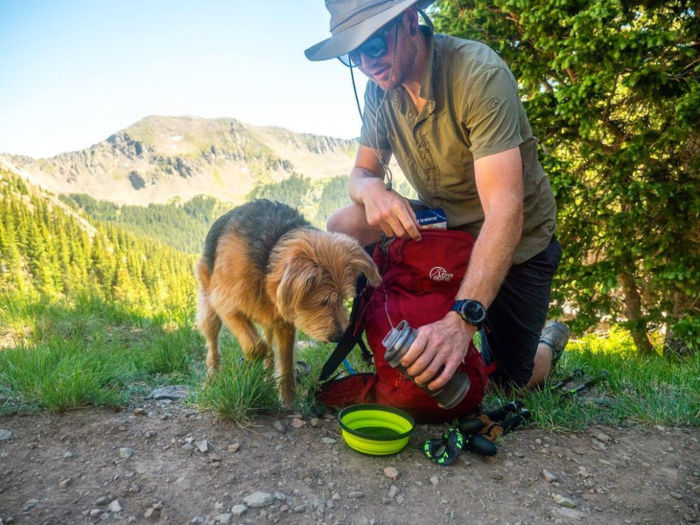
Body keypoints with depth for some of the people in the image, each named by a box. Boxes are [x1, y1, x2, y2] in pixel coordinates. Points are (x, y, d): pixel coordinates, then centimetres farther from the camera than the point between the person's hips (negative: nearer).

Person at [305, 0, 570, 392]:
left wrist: (462, 319, -47)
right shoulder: (380, 88, -8)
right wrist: (370, 187, -28)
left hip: (514, 240, -4)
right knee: (343, 227, -16)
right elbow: (362, 170, -1)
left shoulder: (479, 74, -28)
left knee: (509, 381, 1)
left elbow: (505, 211, -36)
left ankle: (550, 340, 37)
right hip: (442, 221, 5)